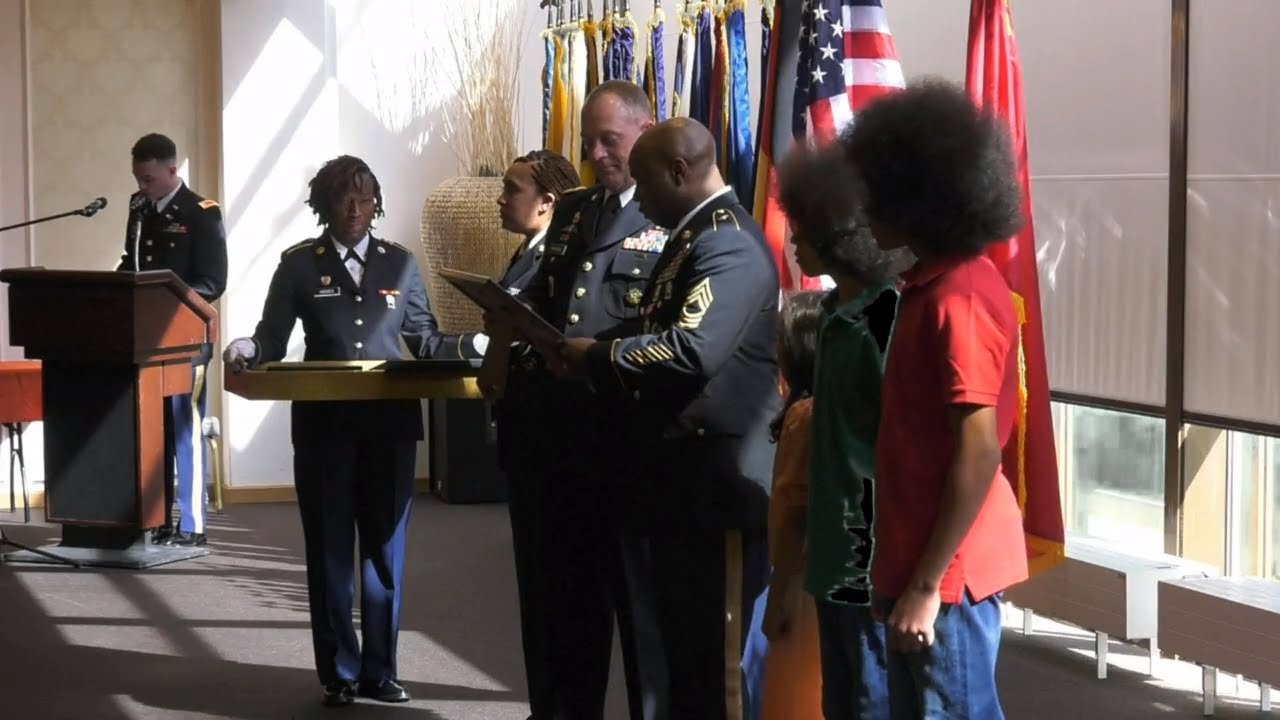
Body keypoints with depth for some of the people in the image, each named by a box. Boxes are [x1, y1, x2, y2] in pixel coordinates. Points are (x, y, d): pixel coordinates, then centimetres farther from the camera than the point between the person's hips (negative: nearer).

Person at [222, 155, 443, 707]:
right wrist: (248, 349, -24)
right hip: (324, 424, -2)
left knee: (384, 548, 8)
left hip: (389, 422, 2)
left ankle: (379, 671, 17)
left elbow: (424, 337, 8)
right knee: (330, 548, 5)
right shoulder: (299, 264, 2)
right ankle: (339, 673, 13)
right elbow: (273, 336, -3)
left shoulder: (400, 263, 8)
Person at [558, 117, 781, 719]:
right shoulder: (692, 237, 17)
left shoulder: (729, 242, -17)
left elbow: (691, 349, -30)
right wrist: (599, 365, 1)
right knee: (684, 650, 17)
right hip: (681, 479, 10)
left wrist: (596, 357, -17)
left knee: (716, 658, -1)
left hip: (717, 482, -10)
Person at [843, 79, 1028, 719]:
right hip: (920, 556, 9)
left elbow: (980, 452, -22)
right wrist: (911, 573, 14)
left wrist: (927, 584, -21)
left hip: (948, 568, -9)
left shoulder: (957, 300, -19)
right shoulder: (935, 283, 10)